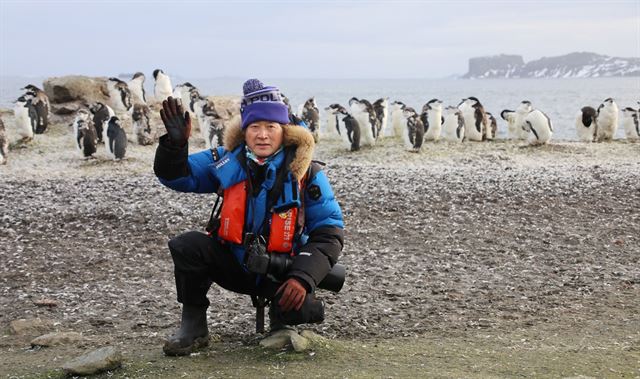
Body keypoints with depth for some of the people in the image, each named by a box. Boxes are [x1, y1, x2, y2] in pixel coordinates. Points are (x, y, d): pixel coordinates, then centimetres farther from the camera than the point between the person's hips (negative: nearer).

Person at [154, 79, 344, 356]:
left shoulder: (306, 173, -11)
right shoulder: (228, 161, -5)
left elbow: (329, 232, -12)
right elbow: (176, 176, -1)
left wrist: (302, 278, -25)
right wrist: (176, 143, -24)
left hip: (281, 272, -2)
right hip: (233, 264, 3)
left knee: (300, 310, -32)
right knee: (187, 246, -23)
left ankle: (281, 316, 7)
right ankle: (194, 327, -6)